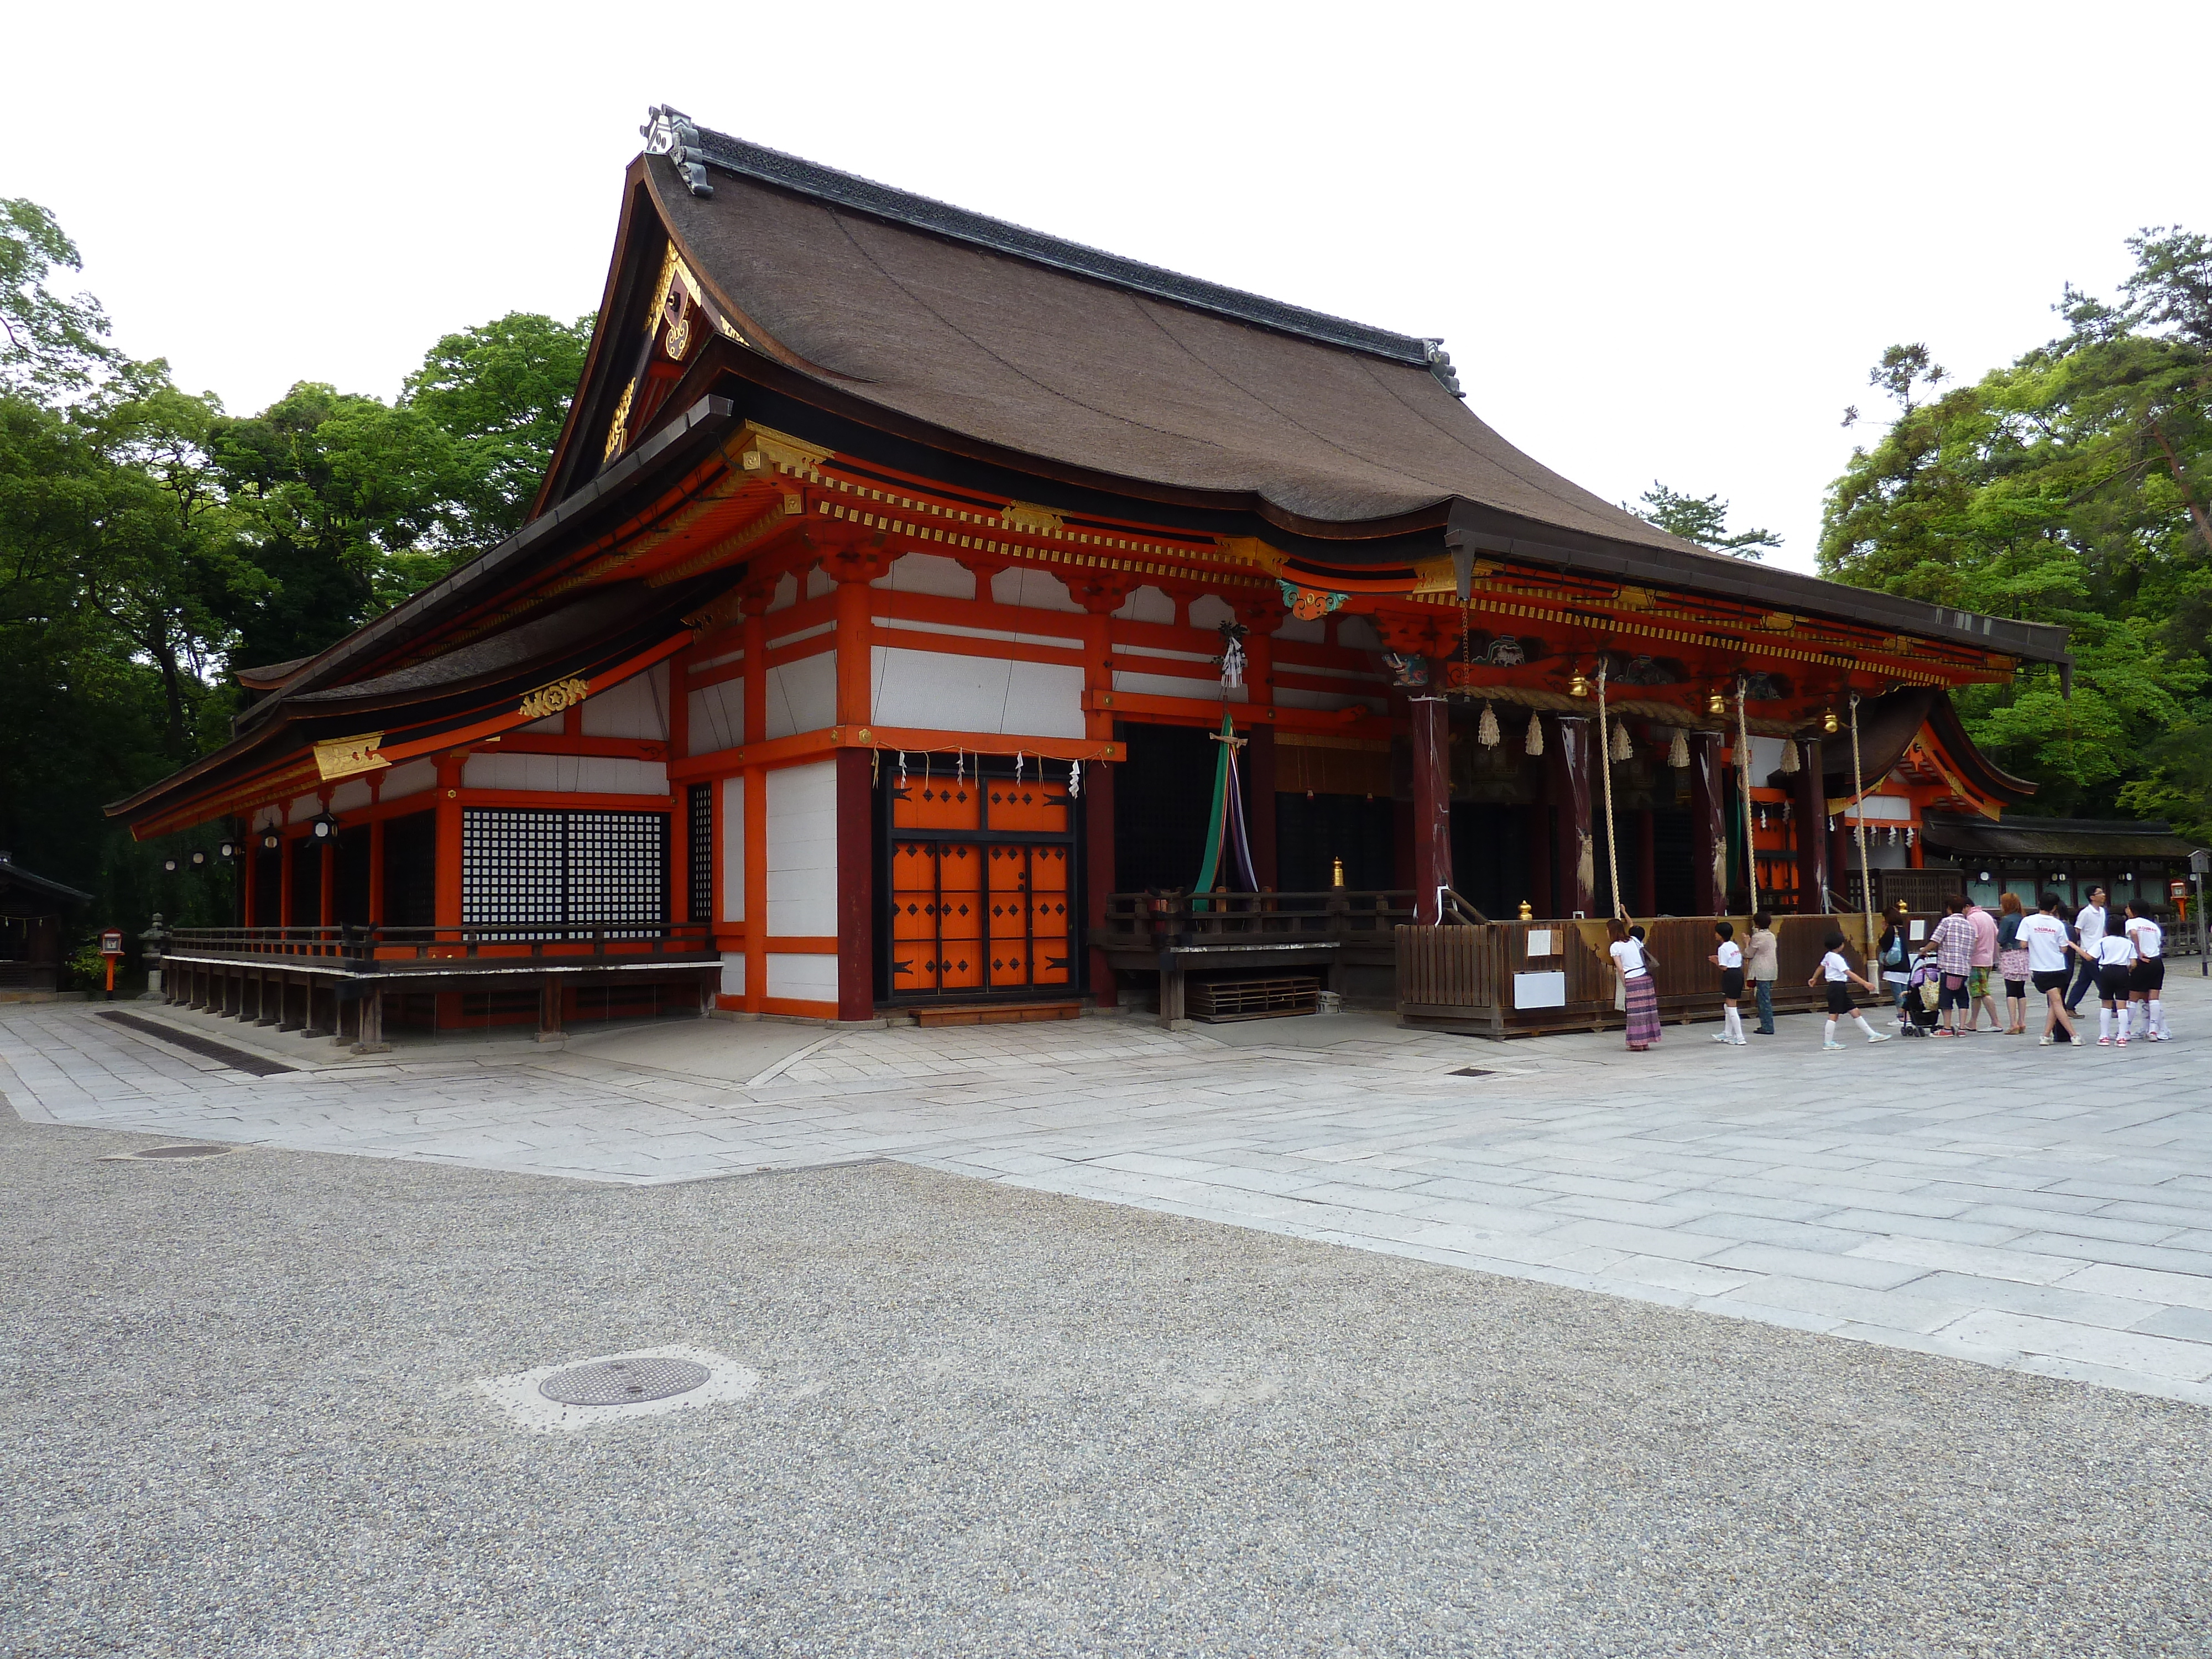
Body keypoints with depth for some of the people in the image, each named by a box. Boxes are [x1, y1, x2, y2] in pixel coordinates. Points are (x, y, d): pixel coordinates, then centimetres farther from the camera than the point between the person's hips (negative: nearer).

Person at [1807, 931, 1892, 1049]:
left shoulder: (1829, 956, 11)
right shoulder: (1836, 958, -17)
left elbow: (1821, 967, 28)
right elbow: (1849, 974, -24)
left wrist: (1814, 978, 45)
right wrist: (1865, 984, -28)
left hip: (1840, 989, 10)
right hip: (1837, 987, -10)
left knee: (1855, 1012, 10)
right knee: (1834, 1015, -5)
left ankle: (1872, 1035, 12)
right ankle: (1828, 1042, -2)